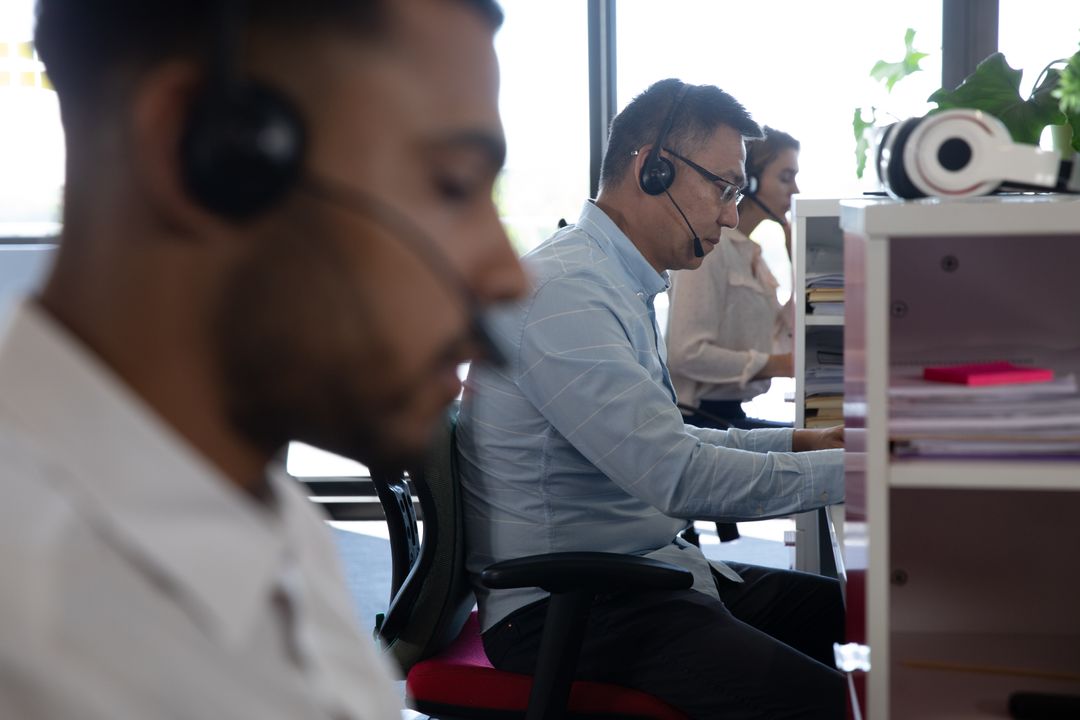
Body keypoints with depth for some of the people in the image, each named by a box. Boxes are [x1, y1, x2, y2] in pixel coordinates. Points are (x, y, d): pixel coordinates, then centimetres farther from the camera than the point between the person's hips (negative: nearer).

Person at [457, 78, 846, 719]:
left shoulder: (621, 284, 15)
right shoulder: (561, 291, -20)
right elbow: (678, 476, -25)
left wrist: (792, 441, 16)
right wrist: (851, 469, -17)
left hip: (645, 574, 11)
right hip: (565, 610, -11)